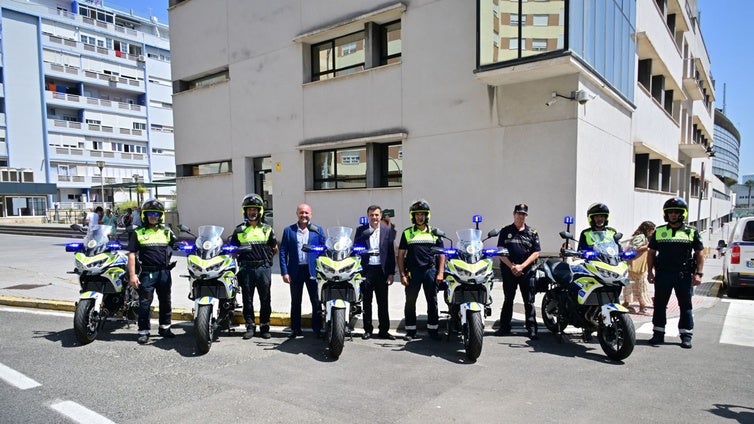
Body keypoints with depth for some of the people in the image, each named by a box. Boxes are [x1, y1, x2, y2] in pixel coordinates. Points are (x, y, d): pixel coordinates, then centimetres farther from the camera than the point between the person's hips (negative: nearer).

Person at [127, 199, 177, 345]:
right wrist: (132, 275, -8)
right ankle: (143, 331, 13)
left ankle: (164, 328, 26)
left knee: (165, 302, 12)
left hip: (164, 272, 3)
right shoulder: (138, 233, 1)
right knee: (144, 303, 3)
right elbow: (132, 254, -3)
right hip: (147, 273, -3)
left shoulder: (167, 232, 10)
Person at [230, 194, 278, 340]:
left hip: (263, 268, 0)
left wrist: (266, 257, 4)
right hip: (246, 269, 0)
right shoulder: (239, 230, 9)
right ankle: (250, 326, 16)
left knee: (265, 299, 4)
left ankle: (264, 327, 13)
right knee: (247, 299, 5)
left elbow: (275, 248, 16)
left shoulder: (267, 229, 10)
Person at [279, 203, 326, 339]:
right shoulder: (288, 230, 4)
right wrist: (284, 272, -6)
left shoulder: (318, 230, 4)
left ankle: (318, 328, 15)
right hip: (295, 271, 1)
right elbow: (283, 252, 2)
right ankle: (295, 329, 23)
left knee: (316, 302, 3)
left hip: (313, 270, 0)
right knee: (295, 302, 12)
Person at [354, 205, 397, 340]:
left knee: (383, 302, 6)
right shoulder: (361, 230, 4)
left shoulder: (388, 230, 4)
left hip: (381, 270, 0)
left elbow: (391, 253, 3)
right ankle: (368, 330, 18)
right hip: (366, 270, 0)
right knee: (366, 302, 8)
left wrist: (391, 273, -1)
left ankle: (384, 330, 15)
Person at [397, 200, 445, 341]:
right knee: (410, 302, 3)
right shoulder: (407, 233, 8)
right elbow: (401, 255, 7)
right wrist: (402, 274, -2)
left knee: (432, 301, 5)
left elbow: (441, 254, 9)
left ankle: (432, 329, 16)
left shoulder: (434, 232, 11)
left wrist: (440, 273, -2)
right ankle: (410, 330, 13)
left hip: (430, 270, 1)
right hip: (412, 271, 0)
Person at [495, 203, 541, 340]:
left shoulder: (532, 232, 6)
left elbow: (536, 253, 1)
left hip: (527, 271, 0)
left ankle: (531, 328, 9)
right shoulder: (505, 231, 6)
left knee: (529, 301, 2)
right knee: (508, 300, 9)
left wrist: (521, 266, -10)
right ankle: (505, 327, 16)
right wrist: (512, 266, -10)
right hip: (508, 271, 0)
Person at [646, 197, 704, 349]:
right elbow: (651, 253, 10)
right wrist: (650, 272, 3)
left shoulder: (692, 232, 5)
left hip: (684, 275, -1)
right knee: (659, 305, 5)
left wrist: (698, 274, -4)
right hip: (662, 274, 1)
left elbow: (700, 254, 5)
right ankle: (658, 334, 14)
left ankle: (686, 336, 14)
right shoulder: (659, 232, 9)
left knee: (686, 306, 6)